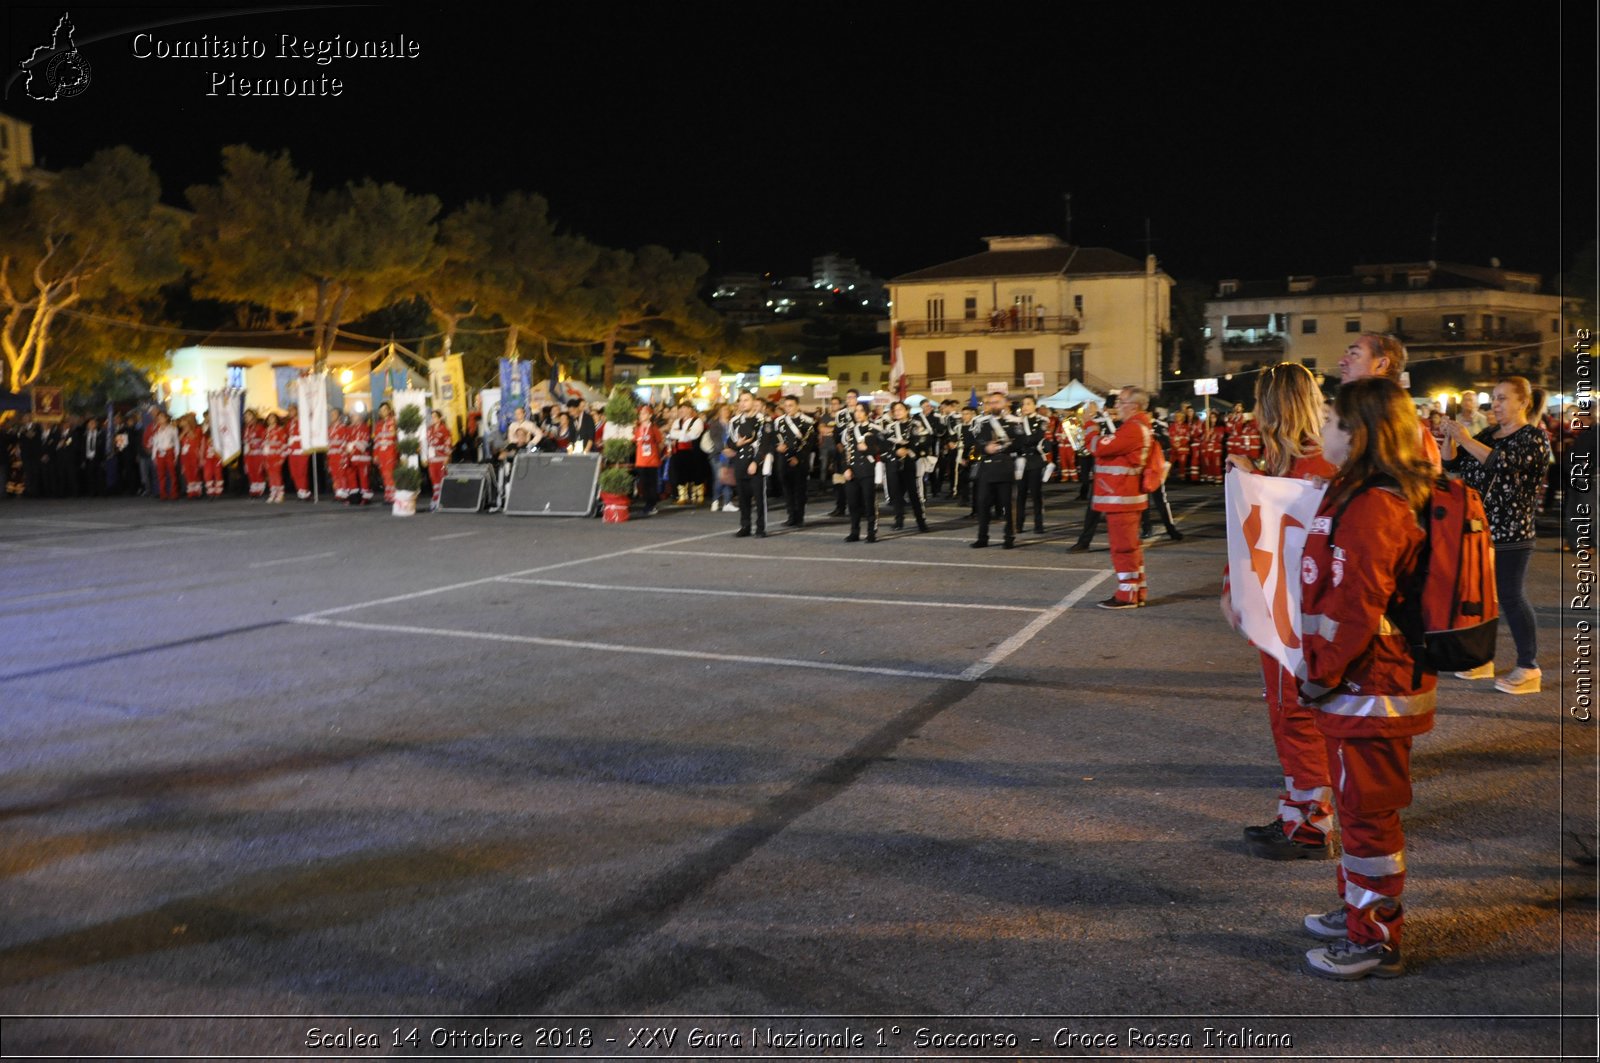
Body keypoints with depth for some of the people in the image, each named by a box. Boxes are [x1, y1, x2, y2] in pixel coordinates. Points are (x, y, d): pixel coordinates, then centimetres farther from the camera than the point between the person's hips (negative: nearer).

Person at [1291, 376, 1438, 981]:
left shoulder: (1372, 508, -23)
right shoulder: (1358, 493, 11)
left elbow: (1356, 609, -26)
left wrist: (1320, 675, -17)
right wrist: (1321, 669, 20)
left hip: (1368, 691, -10)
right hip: (1364, 685, 10)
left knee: (1366, 811, 2)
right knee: (1358, 804, 22)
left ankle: (1375, 941, 15)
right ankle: (1359, 909, 37)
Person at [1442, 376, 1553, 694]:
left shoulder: (1533, 437, -6)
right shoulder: (1487, 435, 15)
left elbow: (1505, 463, -24)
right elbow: (1452, 464, 12)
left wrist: (1466, 440, -24)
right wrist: (1450, 437, -6)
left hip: (1509, 534, -7)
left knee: (1511, 597, -7)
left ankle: (1529, 669, -1)